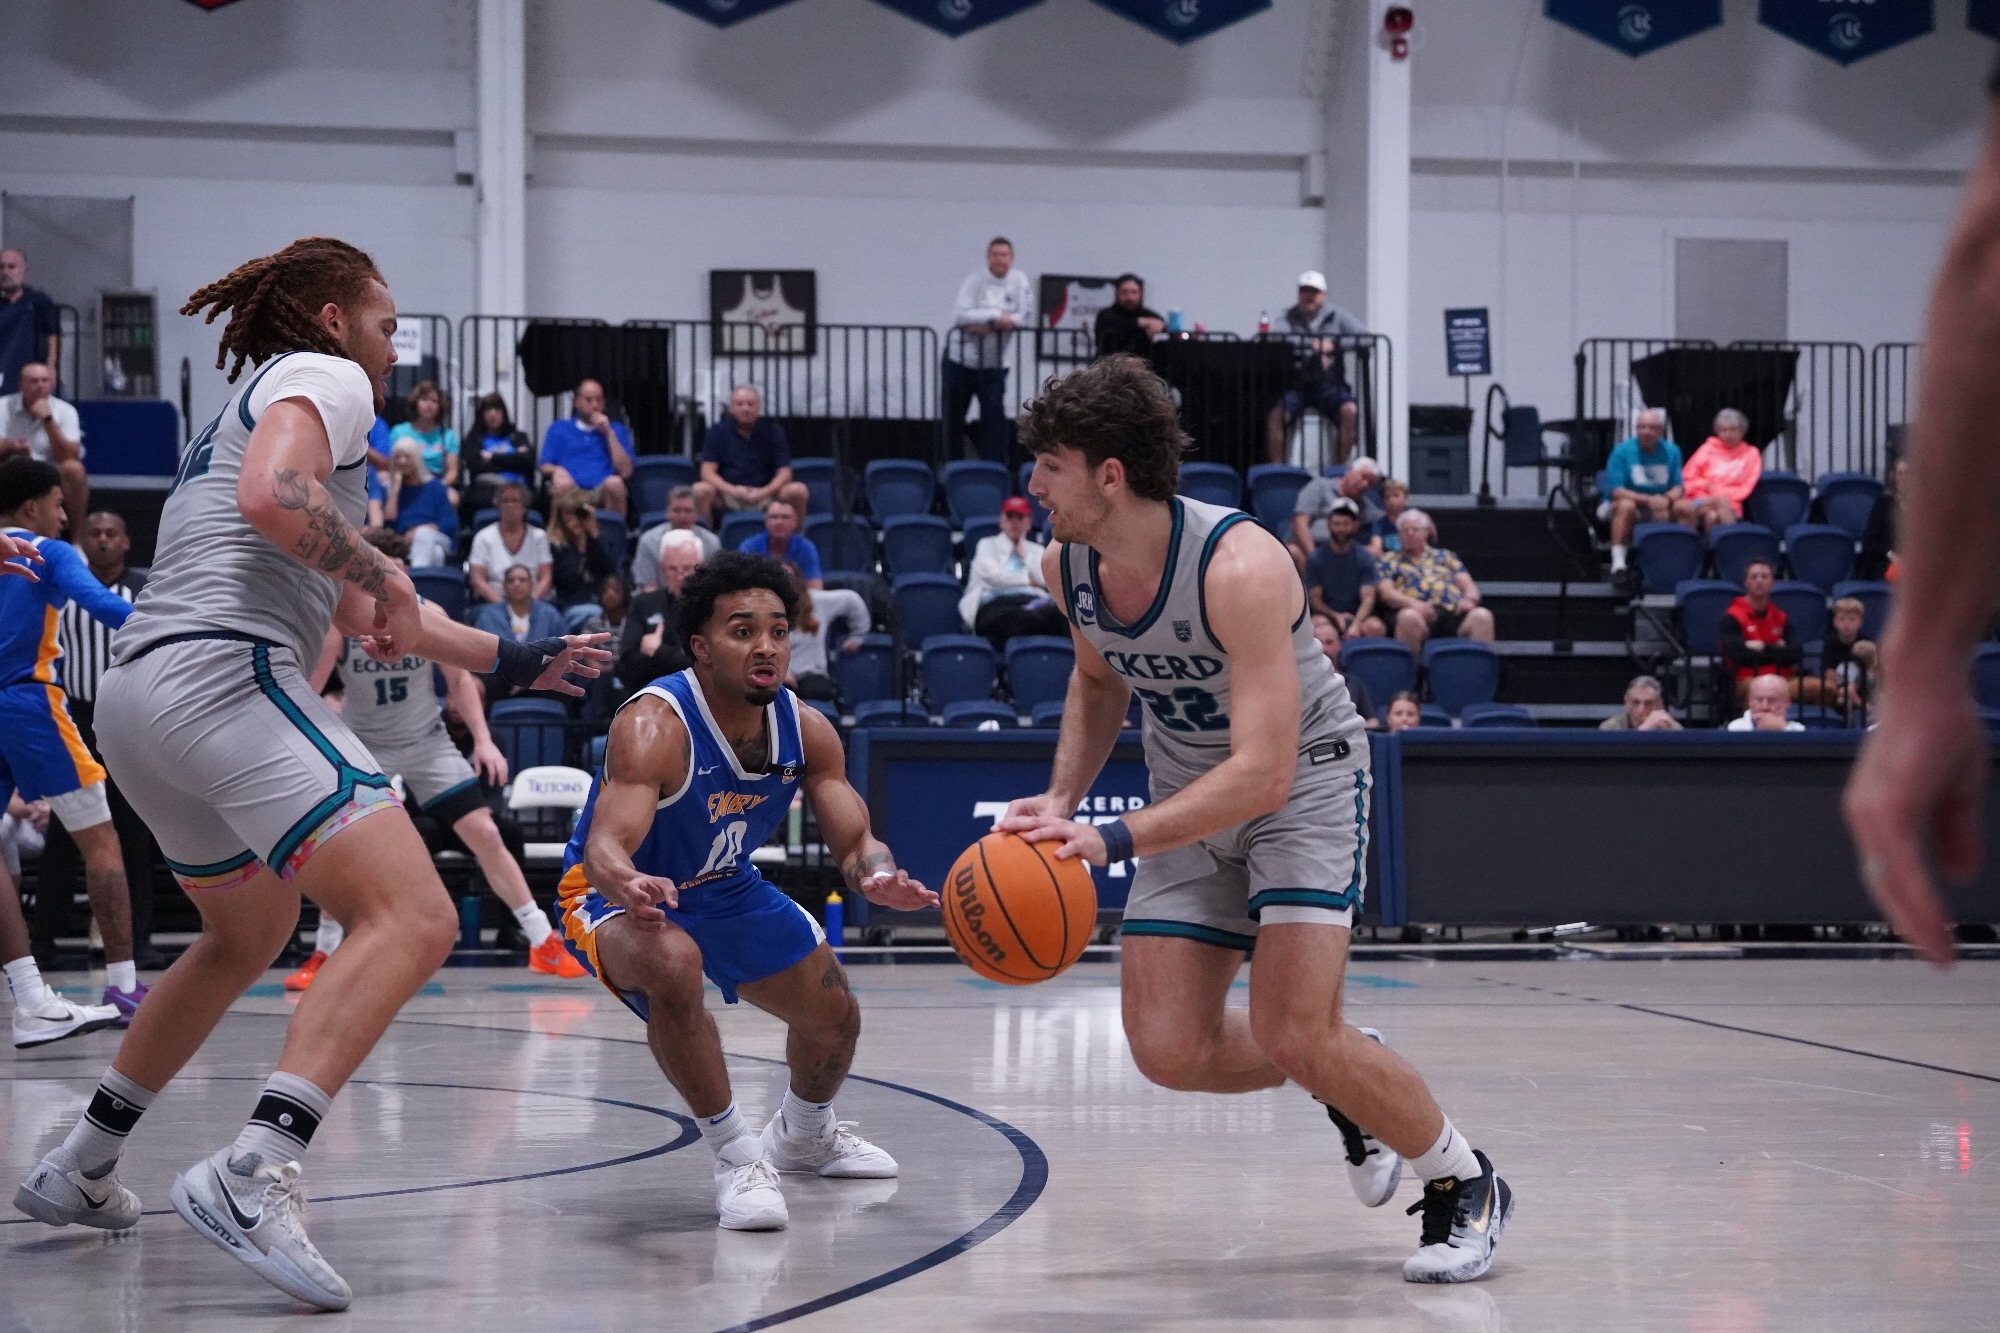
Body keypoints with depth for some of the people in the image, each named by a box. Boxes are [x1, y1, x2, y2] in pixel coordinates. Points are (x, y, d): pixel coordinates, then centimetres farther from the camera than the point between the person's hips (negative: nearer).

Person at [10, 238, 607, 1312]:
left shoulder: (249, 405, 32)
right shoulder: (324, 377, 4)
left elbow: (360, 612, 38)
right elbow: (271, 497, -19)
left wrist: (510, 660, 41)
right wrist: (383, 575, -5)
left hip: (134, 695, 10)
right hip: (225, 673, -10)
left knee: (247, 934, 31)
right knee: (412, 920, -18)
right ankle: (253, 1175, -33)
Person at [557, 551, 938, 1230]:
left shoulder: (805, 730, -14)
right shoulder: (653, 726, -34)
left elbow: (854, 841, -11)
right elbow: (605, 845, -44)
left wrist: (878, 875, -37)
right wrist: (630, 885, -69)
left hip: (725, 889, 7)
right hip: (620, 895, -7)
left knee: (836, 1015, 14)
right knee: (672, 966, -40)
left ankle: (803, 1137, 49)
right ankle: (737, 1156, -23)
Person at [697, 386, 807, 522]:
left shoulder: (773, 430, 2)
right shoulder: (718, 431, 1)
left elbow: (784, 472, -1)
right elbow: (708, 472, -3)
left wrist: (764, 492, -20)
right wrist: (732, 490, -21)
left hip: (765, 493, 0)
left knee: (798, 490, -25)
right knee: (700, 490, -30)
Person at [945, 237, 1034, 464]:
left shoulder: (1019, 280, 0)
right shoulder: (975, 280, -8)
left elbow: (1027, 318, -8)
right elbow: (960, 315, -20)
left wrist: (988, 325, -16)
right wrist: (997, 315, -22)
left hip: (994, 363, 1)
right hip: (961, 358, -1)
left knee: (995, 415, -10)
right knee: (954, 416, 7)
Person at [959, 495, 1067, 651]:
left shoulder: (1036, 550, 33)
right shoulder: (987, 545, 24)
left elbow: (1046, 580, 13)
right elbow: (992, 576, 3)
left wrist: (1025, 554, 15)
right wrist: (1028, 580, 10)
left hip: (1033, 602, 3)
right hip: (996, 602, -3)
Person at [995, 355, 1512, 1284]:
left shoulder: (1239, 567, -33)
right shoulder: (1066, 567, -11)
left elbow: (1264, 772, -37)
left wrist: (1113, 840, -45)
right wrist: (1061, 800, -4)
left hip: (1304, 778, -6)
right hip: (1189, 791, 7)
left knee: (1294, 1037, -20)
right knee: (1169, 1051, -5)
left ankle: (1465, 1187, 3)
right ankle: (1345, 1076, 25)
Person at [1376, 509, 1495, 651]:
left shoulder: (1444, 556, 31)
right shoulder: (1390, 561, 24)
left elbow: (1468, 585, 22)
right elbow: (1386, 592, 8)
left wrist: (1469, 599, -4)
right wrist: (1414, 604, -13)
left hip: (1455, 613, 2)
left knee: (1482, 615, -31)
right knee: (1409, 616, -40)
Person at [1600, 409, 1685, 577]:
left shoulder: (1671, 451, 4)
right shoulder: (1623, 451, -8)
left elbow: (1678, 487, 1)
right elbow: (1616, 491, -14)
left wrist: (1667, 499, -24)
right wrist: (1648, 500, -27)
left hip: (1660, 508, 3)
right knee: (1626, 505, -38)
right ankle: (1618, 561, -40)